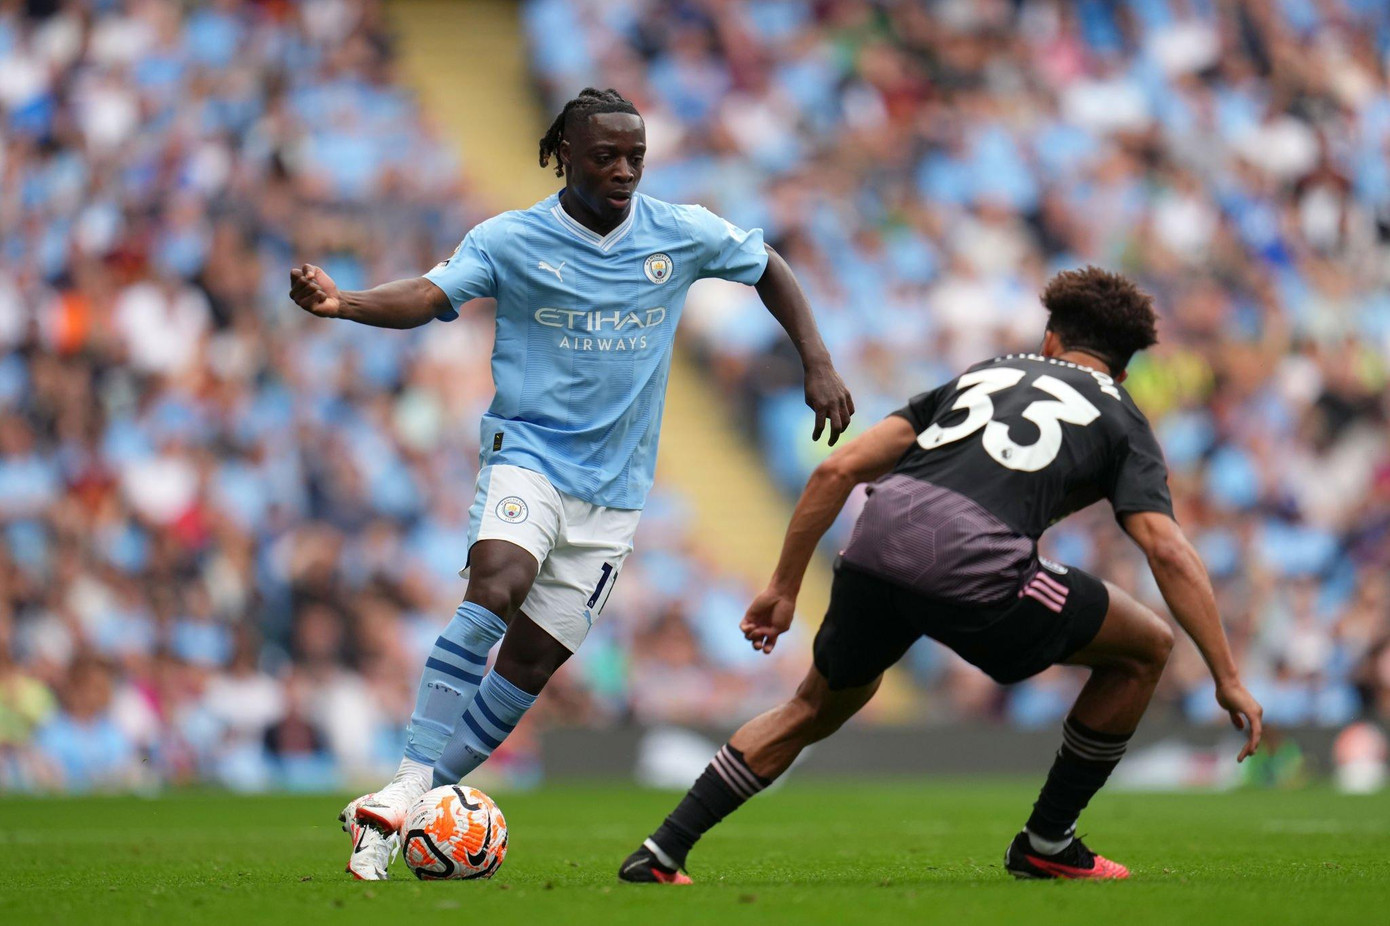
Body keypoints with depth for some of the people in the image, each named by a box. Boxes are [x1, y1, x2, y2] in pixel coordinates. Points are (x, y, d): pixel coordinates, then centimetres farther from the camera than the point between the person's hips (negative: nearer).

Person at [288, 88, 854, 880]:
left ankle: (424, 802, 8)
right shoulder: (513, 241, -6)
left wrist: (818, 363, 7)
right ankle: (406, 791, -30)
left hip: (613, 488, 3)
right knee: (495, 589, -30)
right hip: (528, 453, -3)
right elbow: (429, 295, -18)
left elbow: (769, 268, 17)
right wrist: (343, 304, -37)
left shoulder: (681, 234, 2)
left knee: (531, 664, -2)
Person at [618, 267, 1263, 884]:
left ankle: (662, 853, 25)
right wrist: (1227, 678, 5)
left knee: (816, 708, 32)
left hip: (877, 544, 5)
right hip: (976, 571, -5)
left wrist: (783, 589, 28)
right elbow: (1168, 553, 4)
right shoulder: (1120, 420, 21)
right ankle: (1047, 844, 23)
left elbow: (839, 468, 23)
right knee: (1146, 647, 19)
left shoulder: (984, 373, 32)